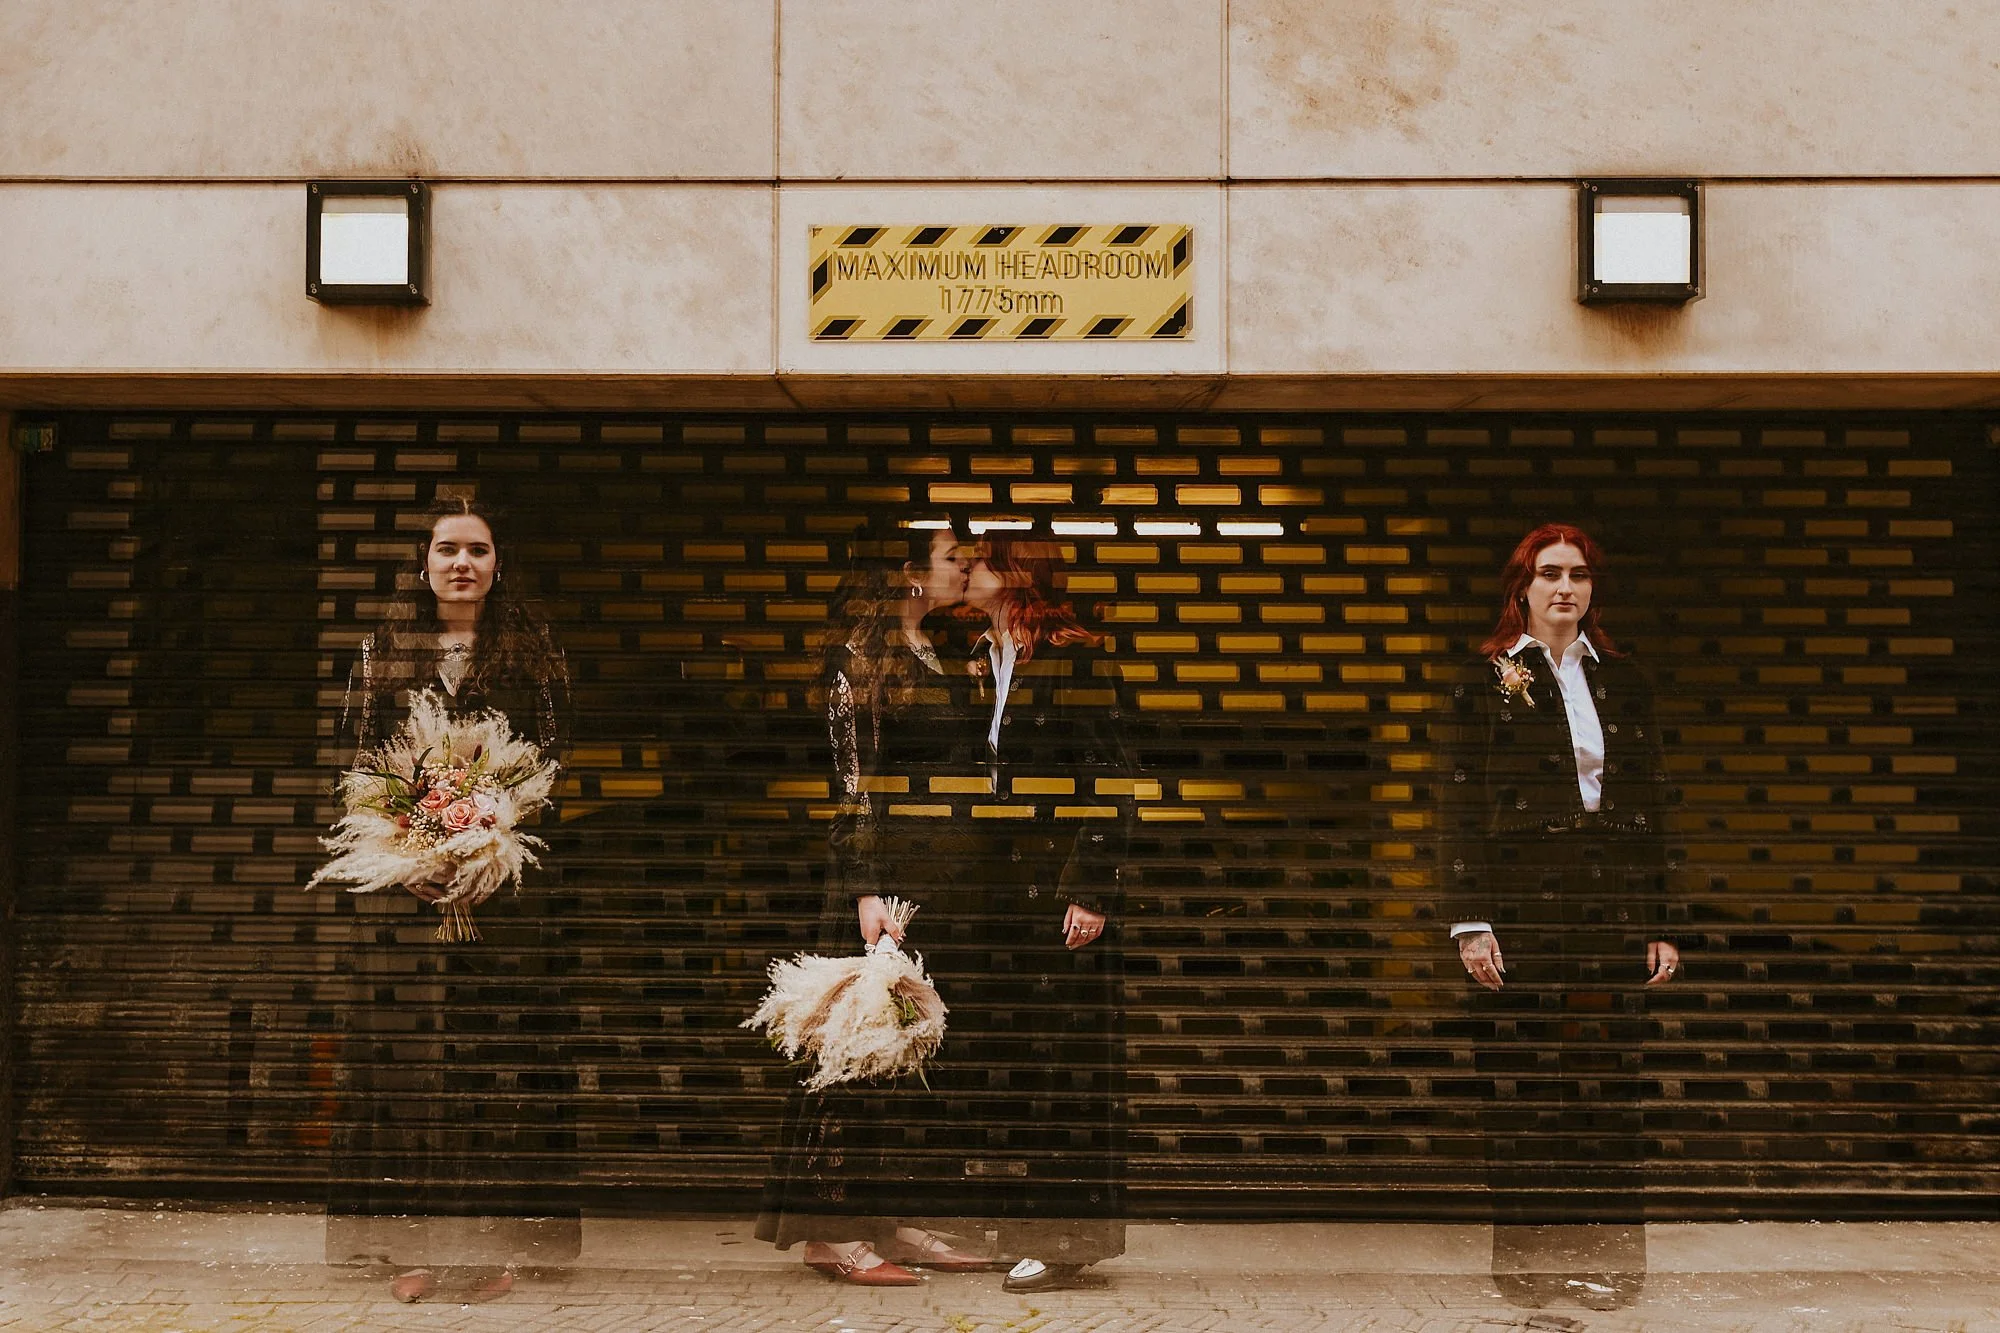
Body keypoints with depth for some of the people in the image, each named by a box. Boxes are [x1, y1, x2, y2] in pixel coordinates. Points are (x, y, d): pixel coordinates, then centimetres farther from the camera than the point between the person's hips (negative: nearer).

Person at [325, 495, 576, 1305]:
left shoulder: (531, 649, 6)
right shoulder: (383, 651, 9)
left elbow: (553, 760, 3)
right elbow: (360, 764, 6)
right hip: (402, 874, 1)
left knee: (499, 1050, -1)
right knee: (408, 1050, 1)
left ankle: (494, 1240, 8)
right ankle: (416, 1241, 8)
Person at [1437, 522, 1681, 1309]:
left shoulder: (1625, 682, 14)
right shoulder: (1488, 680, 3)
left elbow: (1652, 809, 14)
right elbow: (1460, 807, -2)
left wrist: (1661, 924, 9)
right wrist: (1469, 922, -10)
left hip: (1614, 913, 3)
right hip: (1521, 912, -3)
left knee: (1609, 1086, 2)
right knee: (1523, 1089, 0)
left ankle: (1613, 1258, 11)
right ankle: (1524, 1256, 10)